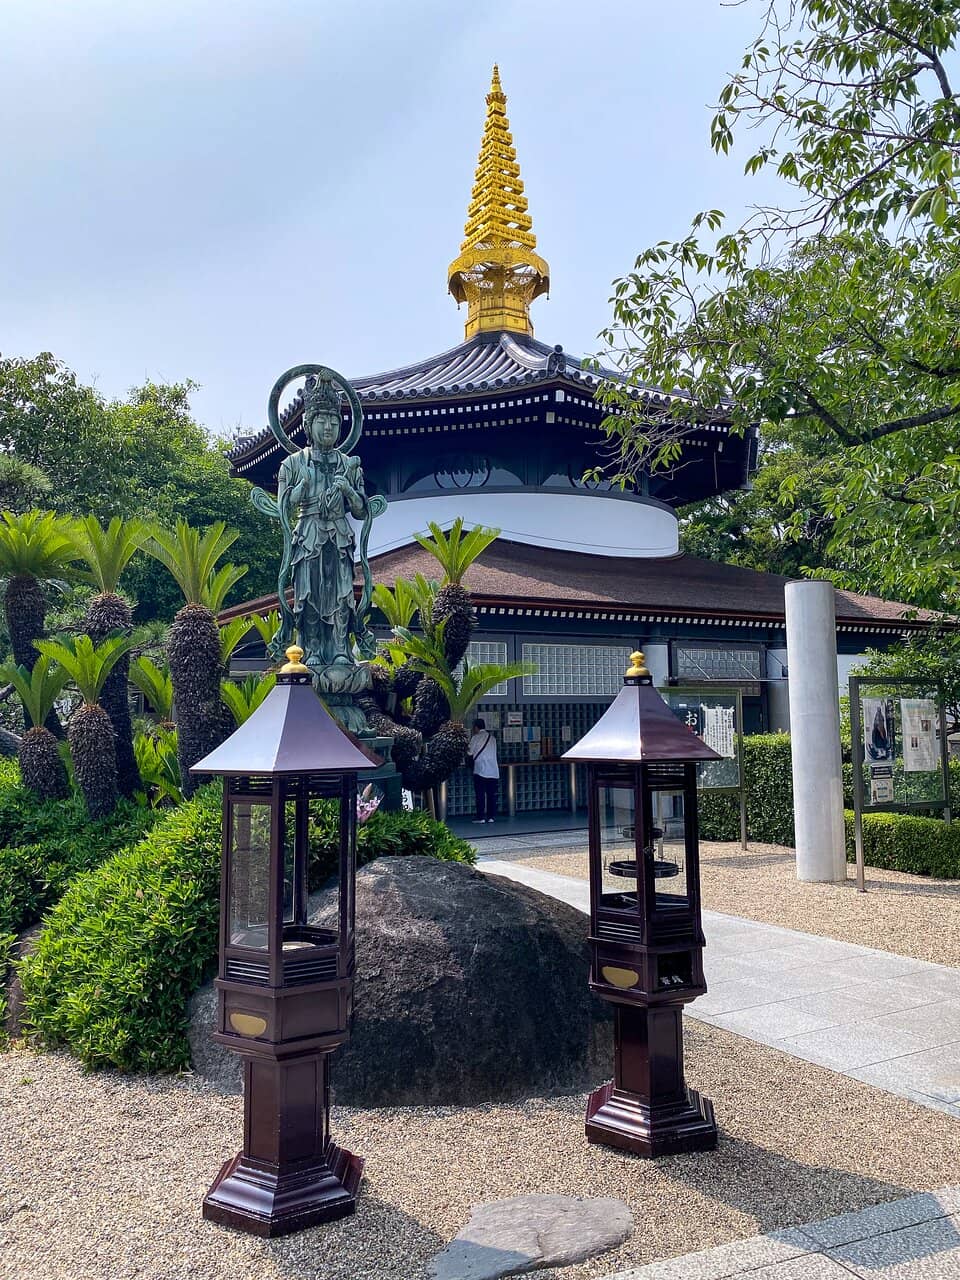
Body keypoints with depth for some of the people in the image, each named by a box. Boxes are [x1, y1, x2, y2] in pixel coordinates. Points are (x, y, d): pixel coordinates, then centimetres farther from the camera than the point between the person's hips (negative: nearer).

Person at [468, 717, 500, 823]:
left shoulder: (476, 738, -5)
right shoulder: (492, 738, 11)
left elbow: (470, 753, 0)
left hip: (480, 771, -5)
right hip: (493, 771, 5)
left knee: (480, 795, 0)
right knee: (492, 795, 7)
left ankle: (481, 817, 0)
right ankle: (491, 816, 7)